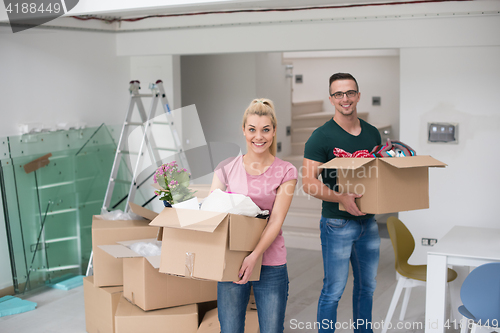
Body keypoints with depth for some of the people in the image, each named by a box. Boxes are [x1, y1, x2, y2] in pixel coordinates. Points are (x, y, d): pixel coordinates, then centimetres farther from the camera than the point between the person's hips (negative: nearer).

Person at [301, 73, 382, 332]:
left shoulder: (372, 133, 8)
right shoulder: (321, 137, -10)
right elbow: (308, 182, -16)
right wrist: (341, 198, -30)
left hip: (368, 221, 6)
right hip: (337, 224, -6)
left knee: (367, 286, 18)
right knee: (334, 290, 1)